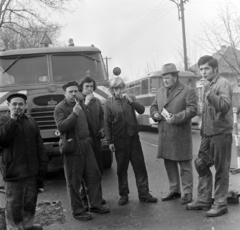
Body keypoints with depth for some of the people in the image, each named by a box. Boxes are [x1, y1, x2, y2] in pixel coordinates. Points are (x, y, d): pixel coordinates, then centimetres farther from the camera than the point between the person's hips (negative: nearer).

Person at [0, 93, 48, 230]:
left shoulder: (31, 121, 12)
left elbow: (39, 144, 13)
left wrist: (43, 162, 7)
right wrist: (12, 120, -23)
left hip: (31, 169, 6)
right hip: (14, 170, -5)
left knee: (31, 200, 16)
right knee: (15, 203, 0)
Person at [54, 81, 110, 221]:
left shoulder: (82, 105, 14)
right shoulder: (60, 108, -7)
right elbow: (61, 127, -21)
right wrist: (74, 113, -26)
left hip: (86, 146, 7)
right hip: (72, 148, -7)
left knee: (94, 175, 9)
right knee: (74, 182, 1)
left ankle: (95, 204, 23)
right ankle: (78, 211, 12)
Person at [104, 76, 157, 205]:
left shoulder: (131, 98, 5)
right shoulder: (109, 103, 0)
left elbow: (141, 110, -7)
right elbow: (107, 124, 0)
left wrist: (130, 100, -21)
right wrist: (109, 141, -3)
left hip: (133, 137, 1)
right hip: (119, 140, -1)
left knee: (140, 166, 3)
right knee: (121, 169, 7)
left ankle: (144, 194, 12)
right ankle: (124, 195, 18)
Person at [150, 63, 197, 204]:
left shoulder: (188, 91, -5)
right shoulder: (160, 92, 15)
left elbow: (192, 110, -13)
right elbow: (153, 107, 21)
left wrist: (176, 117, -23)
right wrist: (155, 114, -1)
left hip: (181, 135, -6)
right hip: (165, 135, 6)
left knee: (185, 165, 2)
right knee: (169, 164, 14)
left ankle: (187, 192, 13)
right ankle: (174, 190, 27)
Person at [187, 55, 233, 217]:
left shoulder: (223, 84, -10)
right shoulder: (208, 84, 14)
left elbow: (225, 106, -24)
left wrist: (208, 92, -29)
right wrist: (203, 128, 14)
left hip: (221, 133, -8)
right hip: (208, 133, 8)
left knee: (221, 170, 1)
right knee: (201, 164, 11)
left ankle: (220, 203, 12)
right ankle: (204, 200, 22)